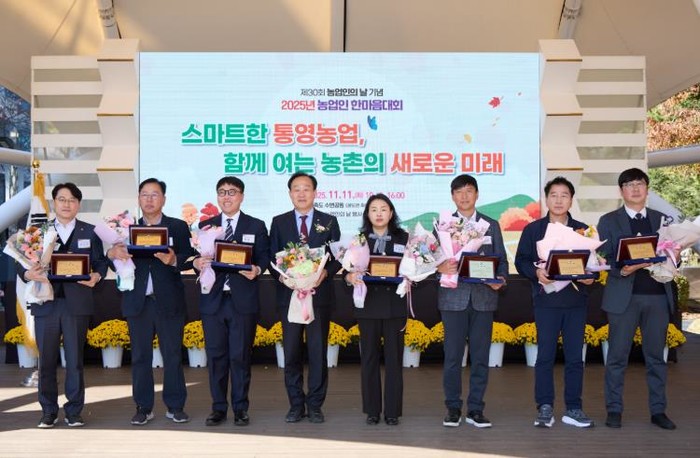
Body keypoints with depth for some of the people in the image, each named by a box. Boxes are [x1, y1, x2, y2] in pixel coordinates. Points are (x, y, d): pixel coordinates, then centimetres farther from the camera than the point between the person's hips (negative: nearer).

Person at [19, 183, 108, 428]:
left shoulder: (90, 232, 10)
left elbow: (101, 262, 6)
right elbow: (21, 262, 6)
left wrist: (96, 276, -15)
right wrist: (28, 274, -15)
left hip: (77, 304, -1)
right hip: (46, 303, 1)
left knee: (75, 360, 3)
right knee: (46, 360, 5)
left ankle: (74, 411, 13)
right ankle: (49, 411, 17)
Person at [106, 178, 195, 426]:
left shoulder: (178, 227, 6)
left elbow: (190, 259, -3)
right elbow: (118, 263, 1)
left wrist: (173, 260, -24)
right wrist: (111, 253, -21)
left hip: (169, 301, -1)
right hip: (138, 302, 2)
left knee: (173, 355, 3)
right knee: (140, 356, 6)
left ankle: (175, 406, 12)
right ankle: (143, 408, 15)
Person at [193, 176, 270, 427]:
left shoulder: (256, 226, 7)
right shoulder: (205, 225, 13)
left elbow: (264, 256, 3)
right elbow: (198, 256, 9)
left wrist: (257, 269, -18)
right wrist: (197, 263, -14)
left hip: (243, 300, -2)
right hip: (213, 300, 2)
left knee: (240, 356, 1)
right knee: (215, 356, 6)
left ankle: (240, 408, 12)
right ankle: (218, 408, 16)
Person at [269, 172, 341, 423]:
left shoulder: (329, 221, 7)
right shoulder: (279, 222, 8)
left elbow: (337, 258, 4)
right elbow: (272, 258, 6)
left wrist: (325, 273, -14)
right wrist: (282, 275, -12)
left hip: (319, 294, -1)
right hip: (289, 294, 1)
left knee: (318, 352, 3)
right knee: (291, 353, 4)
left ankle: (315, 405, 13)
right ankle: (296, 405, 15)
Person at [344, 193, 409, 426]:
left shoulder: (403, 238, 6)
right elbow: (348, 271, 3)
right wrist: (351, 277, -18)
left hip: (394, 304, -1)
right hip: (368, 304, 1)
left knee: (394, 357, 2)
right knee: (369, 357, 5)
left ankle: (393, 411, 11)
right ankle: (372, 410, 15)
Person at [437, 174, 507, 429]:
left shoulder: (491, 225, 12)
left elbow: (501, 259, 9)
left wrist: (500, 279, -10)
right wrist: (440, 267, -21)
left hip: (483, 298, 2)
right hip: (453, 297, -1)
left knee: (480, 356, 4)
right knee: (453, 355, 1)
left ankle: (475, 410, 12)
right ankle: (453, 409, 13)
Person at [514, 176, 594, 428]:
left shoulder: (582, 230, 11)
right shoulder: (533, 229, 5)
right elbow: (521, 261, 1)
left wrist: (590, 275, -10)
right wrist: (536, 272, -17)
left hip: (576, 299, 2)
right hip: (546, 299, -2)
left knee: (575, 356, 4)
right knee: (545, 355, -1)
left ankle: (573, 408, 12)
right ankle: (544, 408, 6)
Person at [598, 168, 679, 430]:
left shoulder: (661, 220, 14)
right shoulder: (609, 221, 6)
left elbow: (669, 254, 12)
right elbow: (604, 257, -1)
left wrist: (674, 258, -11)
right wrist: (621, 270, -20)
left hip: (658, 296, 2)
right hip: (624, 296, -2)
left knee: (655, 356, 8)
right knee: (618, 356, 2)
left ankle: (658, 410, 16)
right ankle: (614, 410, 10)